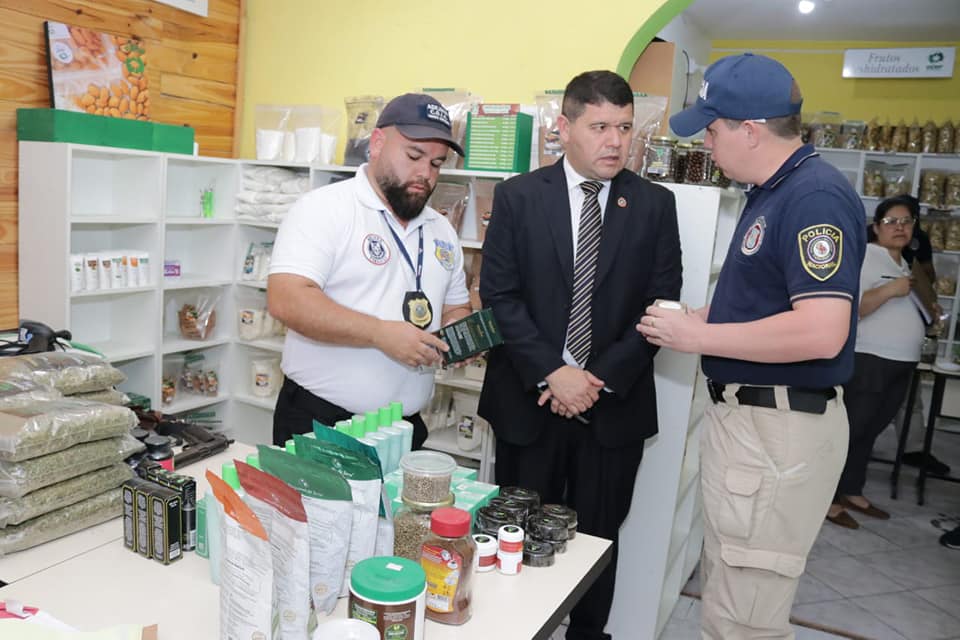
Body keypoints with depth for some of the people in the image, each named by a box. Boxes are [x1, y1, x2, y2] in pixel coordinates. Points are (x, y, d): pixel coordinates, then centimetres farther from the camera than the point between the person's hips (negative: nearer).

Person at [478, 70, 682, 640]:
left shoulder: (654, 204, 2)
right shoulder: (518, 197, -1)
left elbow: (662, 304, -1)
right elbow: (499, 296, -6)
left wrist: (600, 377, -10)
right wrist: (551, 372, -14)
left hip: (615, 405, 1)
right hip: (530, 399, 0)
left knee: (598, 538, 13)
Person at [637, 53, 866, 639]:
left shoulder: (816, 196, -19)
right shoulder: (772, 193, 12)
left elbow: (820, 332, -27)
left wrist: (697, 336, -19)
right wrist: (699, 319, 7)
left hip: (779, 430, -10)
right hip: (742, 414, 10)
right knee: (725, 587, 24)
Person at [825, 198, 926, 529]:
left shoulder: (904, 265, 16)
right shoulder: (866, 257, -11)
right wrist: (890, 289, -24)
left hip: (900, 364, 8)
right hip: (869, 362, -8)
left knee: (868, 432, 14)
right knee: (849, 431, -3)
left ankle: (852, 492, 24)